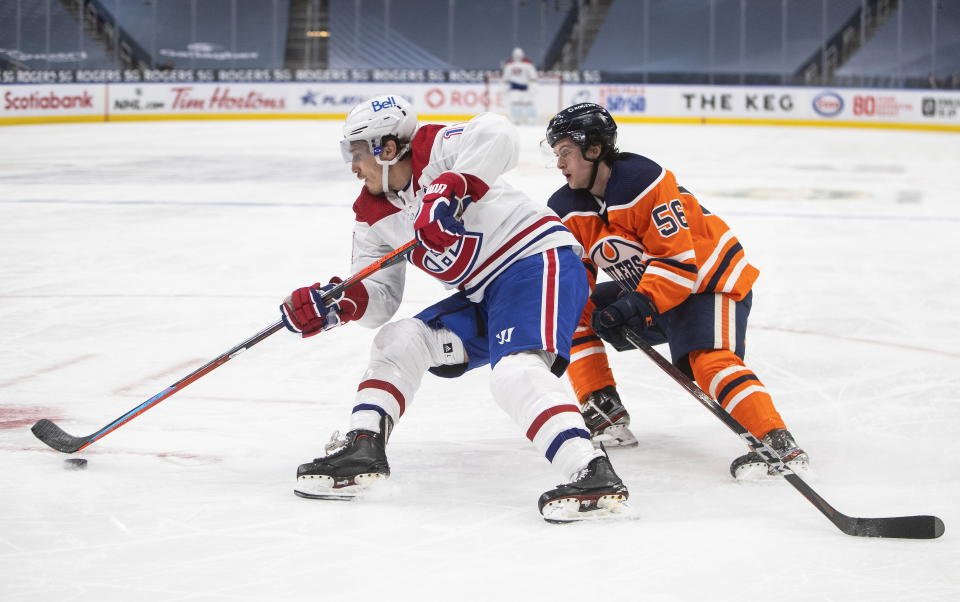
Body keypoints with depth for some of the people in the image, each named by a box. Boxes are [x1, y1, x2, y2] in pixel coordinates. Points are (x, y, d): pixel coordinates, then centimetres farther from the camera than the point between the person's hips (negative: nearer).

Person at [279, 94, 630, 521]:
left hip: (538, 262, -10)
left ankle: (594, 475, -43)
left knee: (515, 372, -31)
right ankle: (362, 448, 6)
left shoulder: (436, 152, -13)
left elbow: (497, 136, -33)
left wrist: (454, 188, -40)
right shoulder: (374, 215, 11)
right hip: (484, 298, 10)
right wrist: (334, 304, -12)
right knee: (398, 341, 6)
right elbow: (379, 299, 8)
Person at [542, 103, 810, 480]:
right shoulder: (567, 209, -2)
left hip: (710, 280, -9)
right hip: (644, 290, 9)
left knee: (709, 360, -31)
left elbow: (679, 260, -29)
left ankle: (779, 444, -42)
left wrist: (638, 303, -37)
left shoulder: (645, 182, -27)